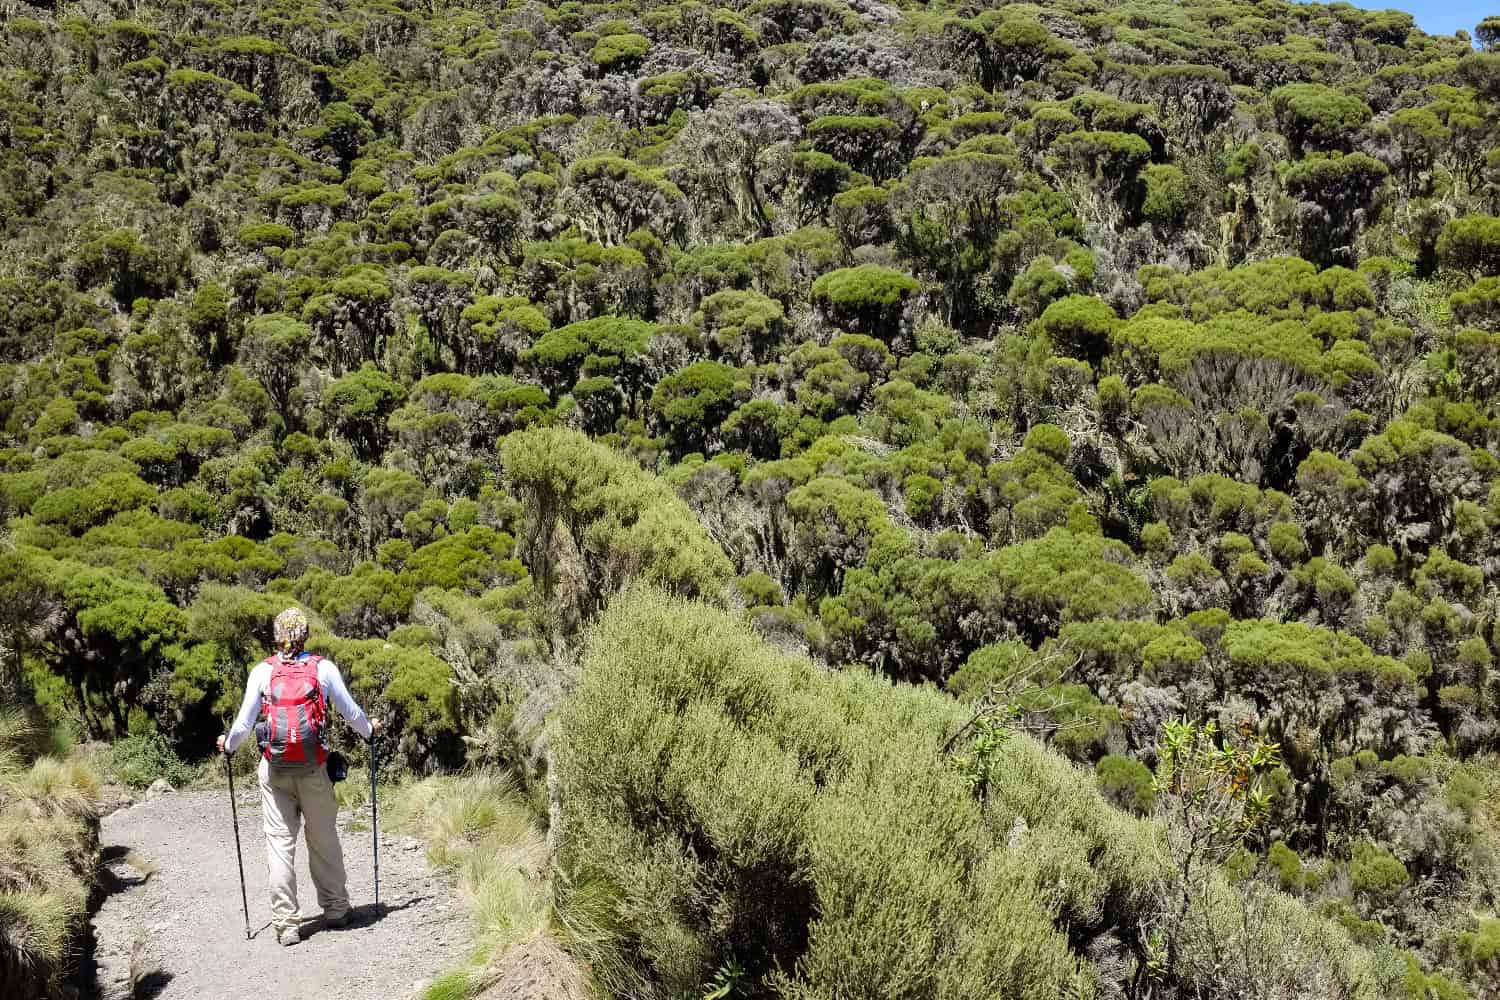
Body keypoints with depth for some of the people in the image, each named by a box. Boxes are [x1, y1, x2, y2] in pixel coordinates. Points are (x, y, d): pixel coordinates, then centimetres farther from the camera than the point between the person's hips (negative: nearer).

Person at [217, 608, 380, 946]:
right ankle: (335, 909, 24)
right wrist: (368, 728, 28)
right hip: (313, 769, 0)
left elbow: (244, 722, 2)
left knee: (280, 842, 4)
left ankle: (286, 924, 3)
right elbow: (349, 710, 8)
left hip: (274, 770, 0)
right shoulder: (323, 667, 0)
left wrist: (228, 744, 22)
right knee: (323, 840, 12)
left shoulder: (262, 671, 0)